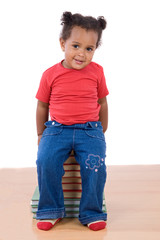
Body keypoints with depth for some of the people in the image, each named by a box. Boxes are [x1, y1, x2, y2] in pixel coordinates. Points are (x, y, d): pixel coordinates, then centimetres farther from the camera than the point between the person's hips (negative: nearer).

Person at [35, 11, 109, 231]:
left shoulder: (97, 71, 3)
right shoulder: (50, 74, 0)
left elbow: (102, 103, 13)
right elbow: (42, 105, 11)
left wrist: (102, 132, 16)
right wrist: (40, 133, 15)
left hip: (90, 130, 0)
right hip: (57, 129, 0)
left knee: (95, 164, -23)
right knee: (46, 161, -24)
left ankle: (92, 213, -5)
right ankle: (51, 210, -5)